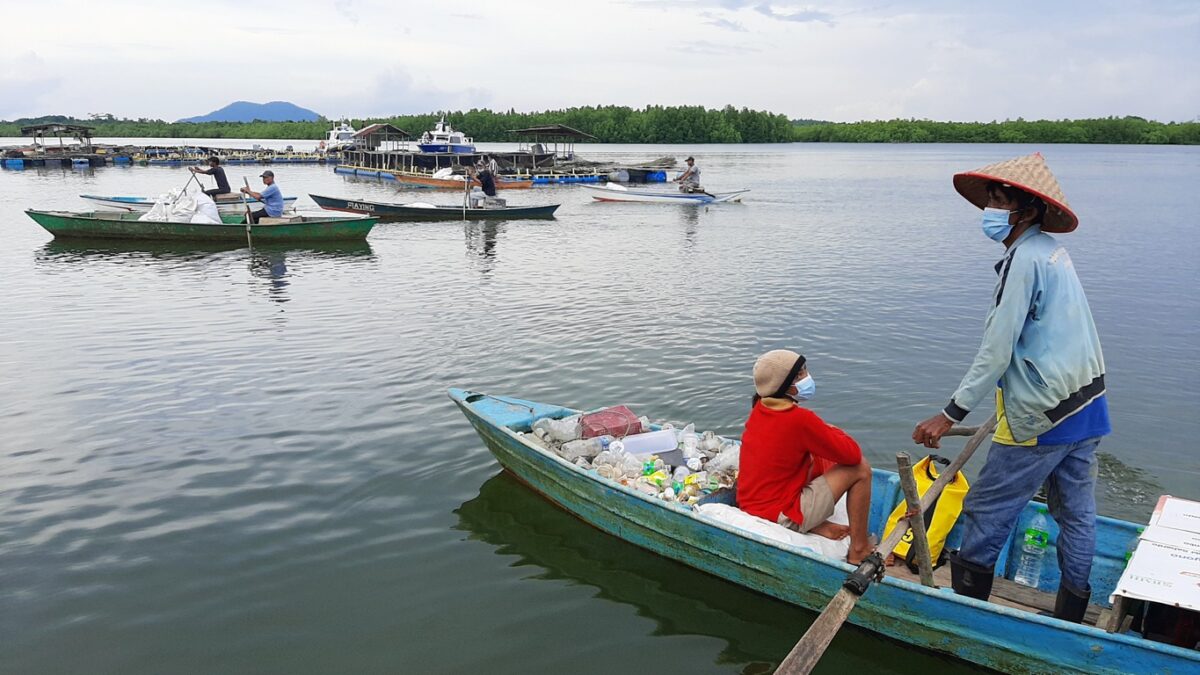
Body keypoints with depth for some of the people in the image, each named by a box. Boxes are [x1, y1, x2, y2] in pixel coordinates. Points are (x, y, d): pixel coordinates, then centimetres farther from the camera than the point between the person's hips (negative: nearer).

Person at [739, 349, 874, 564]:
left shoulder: (759, 409, 3)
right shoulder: (799, 419, -22)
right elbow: (852, 455, -13)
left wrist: (825, 432, 3)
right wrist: (834, 432, 6)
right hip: (779, 517, -9)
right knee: (860, 469, -3)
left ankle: (816, 525, 8)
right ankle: (859, 551, 7)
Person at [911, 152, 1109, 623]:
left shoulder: (1025, 258, -17)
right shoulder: (1051, 250, 12)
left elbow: (997, 350, -20)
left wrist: (951, 415, -18)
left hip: (1041, 417, -10)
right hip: (1086, 406, 10)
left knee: (986, 510, 2)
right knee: (1077, 514, 15)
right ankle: (1070, 619, 28)